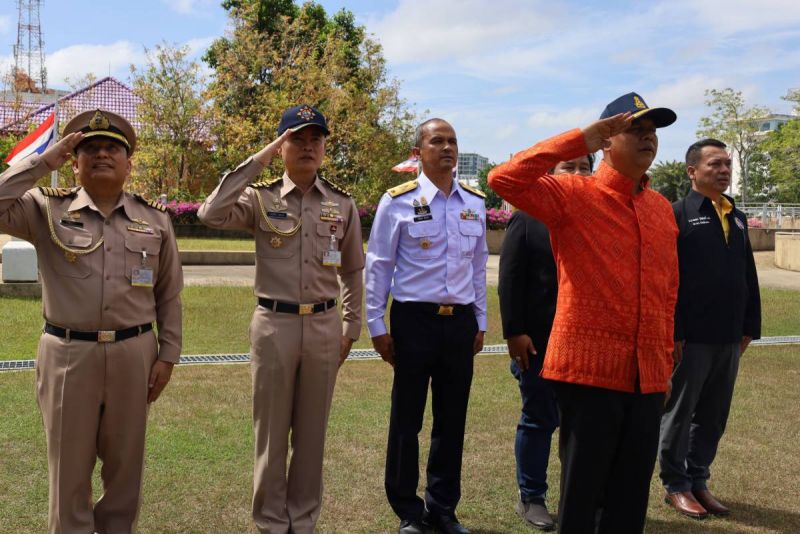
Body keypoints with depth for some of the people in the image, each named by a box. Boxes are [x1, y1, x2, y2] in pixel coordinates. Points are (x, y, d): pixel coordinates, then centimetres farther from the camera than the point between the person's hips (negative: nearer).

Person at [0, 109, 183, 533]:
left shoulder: (155, 219, 5)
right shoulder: (47, 209, 2)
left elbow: (169, 295, 8)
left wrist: (167, 354, 5)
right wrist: (43, 161, -9)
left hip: (133, 354, 2)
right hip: (68, 354, -1)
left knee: (125, 464, 14)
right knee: (69, 467, 11)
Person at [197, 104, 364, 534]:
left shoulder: (342, 204, 5)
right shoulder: (261, 198, -2)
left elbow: (352, 271, 12)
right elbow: (211, 214, -21)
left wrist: (350, 328, 10)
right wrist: (258, 160, -17)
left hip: (324, 326, 2)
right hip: (274, 324, -2)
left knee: (312, 432, 12)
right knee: (271, 430, 9)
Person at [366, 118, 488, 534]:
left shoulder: (474, 203, 8)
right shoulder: (398, 201, -5)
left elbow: (479, 265, 14)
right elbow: (378, 266, -3)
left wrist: (480, 322, 14)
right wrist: (377, 326, -5)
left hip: (460, 321, 4)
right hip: (414, 319, -4)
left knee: (452, 420, 12)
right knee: (407, 420, 7)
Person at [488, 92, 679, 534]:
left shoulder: (662, 208, 12)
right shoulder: (573, 194, -6)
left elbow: (667, 292, 18)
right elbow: (504, 179, -23)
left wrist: (665, 364, 17)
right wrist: (580, 141, -20)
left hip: (647, 378, 6)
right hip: (589, 370, -6)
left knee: (631, 498, 15)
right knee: (581, 494, 6)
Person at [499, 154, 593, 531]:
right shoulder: (527, 220, 0)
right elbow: (509, 281, -5)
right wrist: (514, 332, -13)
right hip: (538, 342, -3)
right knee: (538, 420, 6)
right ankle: (531, 498, 19)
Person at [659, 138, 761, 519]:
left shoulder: (737, 217, 13)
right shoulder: (677, 215, -7)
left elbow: (749, 276, 16)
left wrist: (749, 327, 11)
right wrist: (672, 333, -16)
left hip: (729, 338, 6)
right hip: (691, 337, -6)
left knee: (714, 416, 14)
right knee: (679, 413, 6)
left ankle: (699, 480, 27)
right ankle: (676, 486, 18)